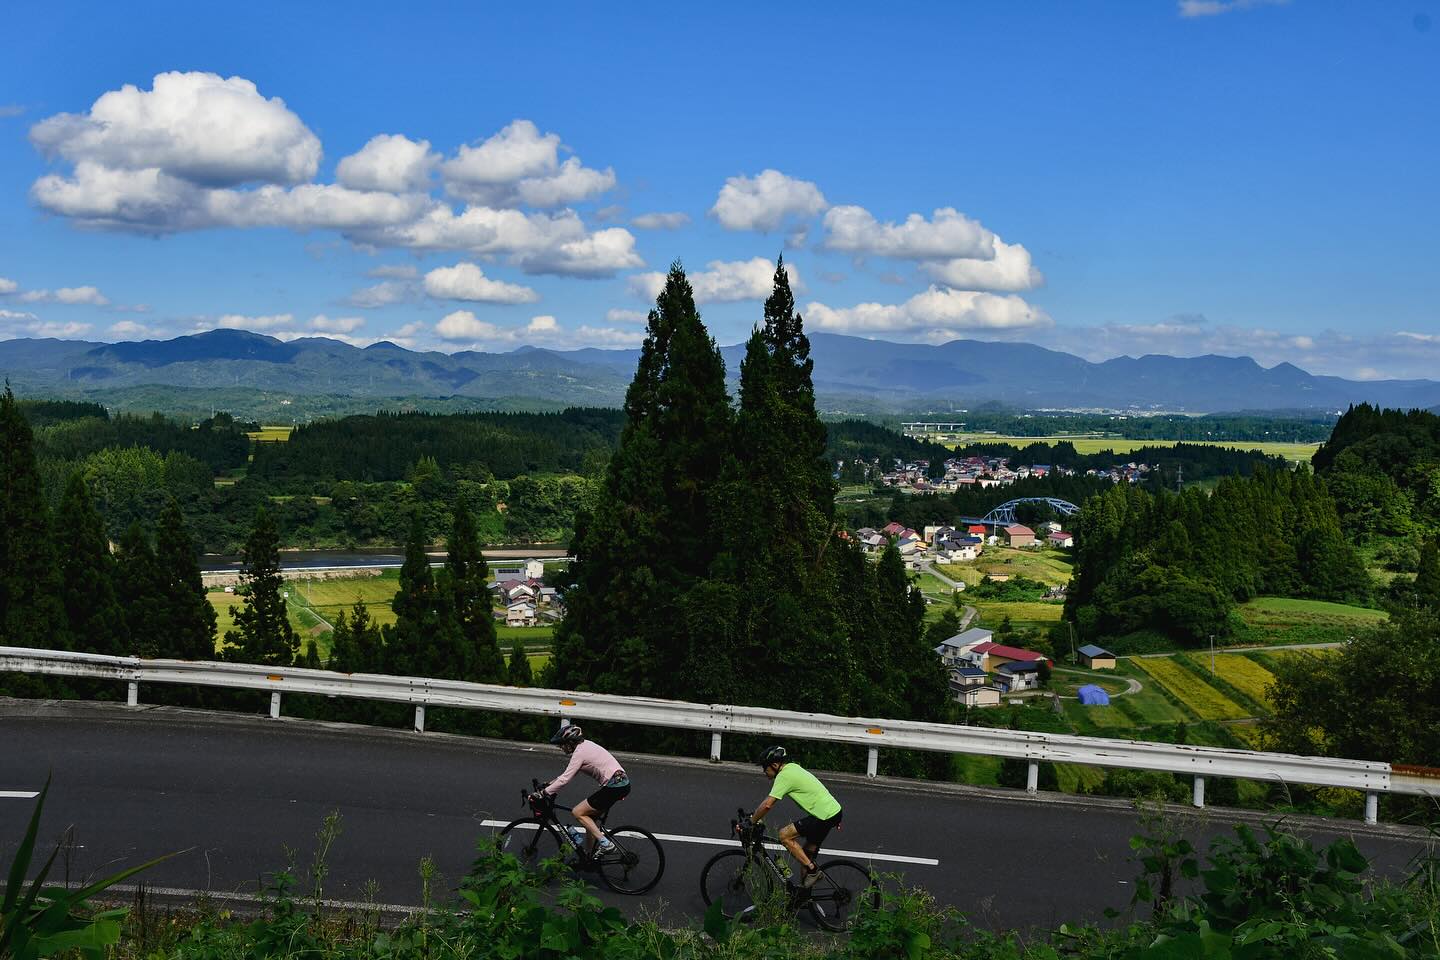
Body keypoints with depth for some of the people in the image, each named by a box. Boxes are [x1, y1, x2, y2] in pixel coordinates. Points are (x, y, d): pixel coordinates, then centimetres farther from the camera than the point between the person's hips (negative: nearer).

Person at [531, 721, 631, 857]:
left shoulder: (579, 752, -12)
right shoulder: (585, 745, 16)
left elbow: (565, 779, -15)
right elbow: (567, 773, 25)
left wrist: (543, 792, -9)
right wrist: (549, 784, 23)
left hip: (614, 787, -10)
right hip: (622, 783, 10)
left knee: (578, 813, -1)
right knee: (589, 817, 17)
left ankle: (605, 843, -6)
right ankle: (589, 854, 23)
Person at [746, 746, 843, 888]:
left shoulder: (784, 775, -13)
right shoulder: (793, 767, 16)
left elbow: (767, 804, -19)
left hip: (825, 816, -10)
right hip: (835, 811, 10)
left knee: (784, 835, -7)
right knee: (808, 853, 19)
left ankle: (812, 870, -3)